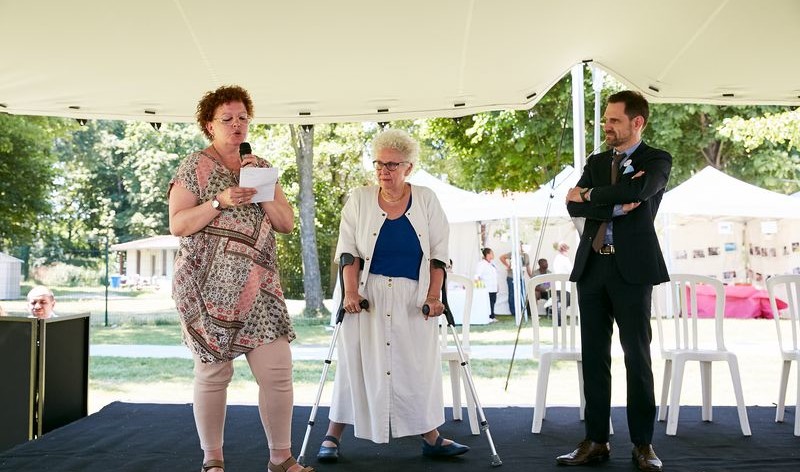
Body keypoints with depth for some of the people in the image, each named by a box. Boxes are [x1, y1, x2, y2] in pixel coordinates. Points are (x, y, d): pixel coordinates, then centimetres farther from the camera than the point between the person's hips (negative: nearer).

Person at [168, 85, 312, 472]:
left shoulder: (261, 168, 15)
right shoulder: (194, 168, 2)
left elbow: (287, 223, 9)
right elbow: (176, 225, -6)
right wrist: (220, 201, -17)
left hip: (258, 288, 4)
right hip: (208, 289, -4)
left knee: (278, 371, -2)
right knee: (212, 374, 1)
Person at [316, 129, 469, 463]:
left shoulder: (426, 200, 5)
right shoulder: (359, 200, 3)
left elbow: (438, 253, 3)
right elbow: (348, 250, -2)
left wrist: (434, 295, -7)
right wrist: (351, 292, -14)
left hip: (413, 298, 1)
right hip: (368, 295, -1)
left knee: (419, 364, 3)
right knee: (357, 362, 1)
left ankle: (431, 437, 14)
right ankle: (333, 436, 11)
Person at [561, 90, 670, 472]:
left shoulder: (657, 161, 2)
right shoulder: (596, 162, 16)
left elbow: (637, 190, -20)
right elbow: (574, 205, 1)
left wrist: (591, 194, -6)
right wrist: (616, 206, -14)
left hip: (632, 268, -4)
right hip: (591, 268, 5)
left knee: (637, 357, 0)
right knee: (594, 357, 6)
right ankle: (596, 440, 14)